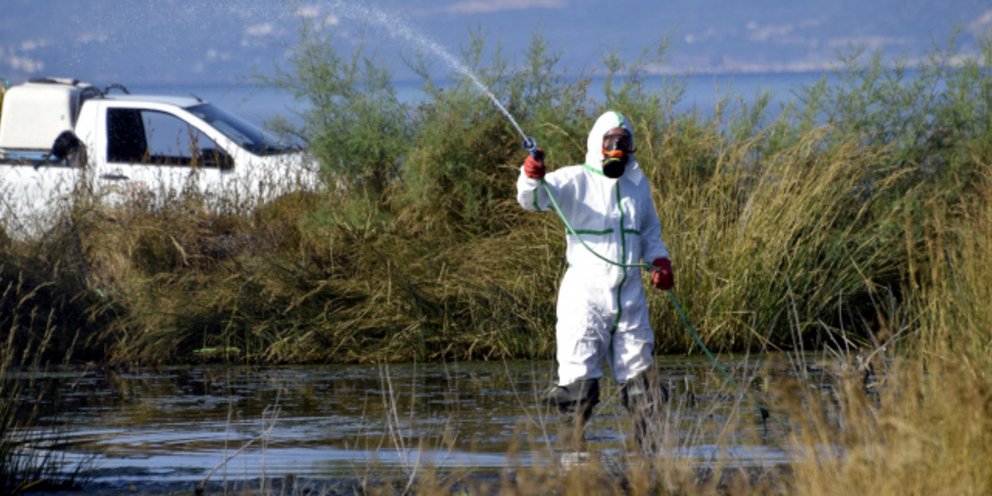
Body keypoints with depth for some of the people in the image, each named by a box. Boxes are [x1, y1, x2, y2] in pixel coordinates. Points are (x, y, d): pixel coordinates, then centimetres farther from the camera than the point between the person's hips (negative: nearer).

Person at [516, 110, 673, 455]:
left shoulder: (638, 184, 15)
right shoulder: (576, 181, -2)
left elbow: (650, 232, 27)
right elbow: (534, 199, -18)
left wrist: (660, 260, 8)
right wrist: (531, 179, -41)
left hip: (630, 294, 5)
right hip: (585, 294, -5)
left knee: (640, 375, 10)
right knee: (579, 377, -6)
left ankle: (651, 448, 18)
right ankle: (572, 449, 2)